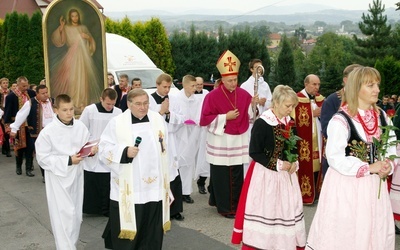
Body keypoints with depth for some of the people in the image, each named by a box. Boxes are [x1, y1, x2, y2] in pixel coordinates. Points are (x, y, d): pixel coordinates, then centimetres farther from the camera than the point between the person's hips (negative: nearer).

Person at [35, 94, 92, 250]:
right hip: (58, 178, -5)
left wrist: (92, 150, -17)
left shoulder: (80, 126, -5)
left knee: (76, 214, 16)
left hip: (76, 174, 5)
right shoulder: (48, 132, -16)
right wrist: (68, 161, -20)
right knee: (64, 215, -7)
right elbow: (42, 158, -15)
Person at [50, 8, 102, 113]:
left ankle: (83, 102, 10)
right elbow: (59, 41, -8)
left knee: (84, 78, 3)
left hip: (84, 55, 3)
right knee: (73, 78, -7)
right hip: (73, 56, -3)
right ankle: (73, 103, -2)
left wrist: (88, 37, -3)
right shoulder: (66, 28, 5)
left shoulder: (83, 28, 14)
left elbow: (92, 41, 18)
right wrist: (60, 28, -15)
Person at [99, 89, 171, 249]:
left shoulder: (158, 119, 5)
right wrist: (125, 152, -21)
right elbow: (104, 150, -5)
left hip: (154, 187, 3)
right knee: (127, 229, 2)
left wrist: (166, 179, 14)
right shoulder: (117, 123, -5)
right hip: (128, 190, -3)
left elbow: (165, 148, 12)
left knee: (152, 232, 12)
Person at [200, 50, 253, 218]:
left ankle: (236, 205, 23)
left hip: (239, 142, 4)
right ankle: (224, 207, 12)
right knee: (221, 176, 1)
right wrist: (225, 117, -16)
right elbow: (205, 119, -10)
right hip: (220, 143, -4)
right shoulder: (212, 96, -8)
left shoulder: (244, 95, 4)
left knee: (237, 175, 9)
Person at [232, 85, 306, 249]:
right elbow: (254, 153, -17)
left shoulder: (289, 122, 4)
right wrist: (277, 165, -18)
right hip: (265, 174, -6)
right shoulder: (262, 123, -17)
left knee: (287, 210, 10)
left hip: (286, 173, 6)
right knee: (264, 210, 0)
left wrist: (294, 163, -4)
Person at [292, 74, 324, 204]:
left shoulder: (320, 98, 12)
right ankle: (305, 194, 4)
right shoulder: (298, 99, -9)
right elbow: (297, 119, -16)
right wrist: (313, 113, -16)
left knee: (317, 165, 9)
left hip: (318, 138, 6)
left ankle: (315, 193, 20)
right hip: (305, 140, -6)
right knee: (306, 166, -6)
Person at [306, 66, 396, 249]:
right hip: (347, 184, -6)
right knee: (345, 234, 3)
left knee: (377, 233, 15)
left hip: (374, 185, 6)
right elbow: (335, 158, -19)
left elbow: (392, 147, 13)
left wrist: (388, 166, -8)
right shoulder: (341, 120, -15)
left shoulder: (382, 117, 6)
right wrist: (368, 167, -19)